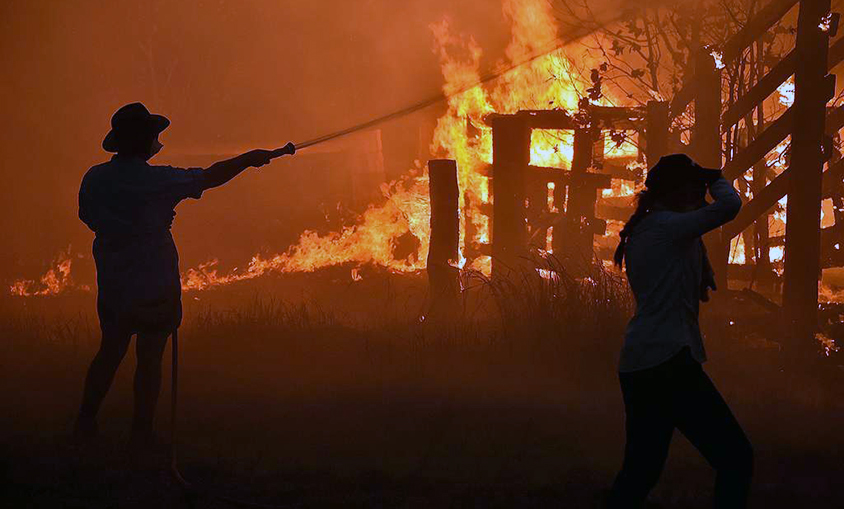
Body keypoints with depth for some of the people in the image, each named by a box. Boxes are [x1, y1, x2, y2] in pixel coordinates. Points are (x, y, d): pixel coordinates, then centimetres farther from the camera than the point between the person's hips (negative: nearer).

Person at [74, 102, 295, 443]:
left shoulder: (94, 179, -5)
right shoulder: (158, 181, -19)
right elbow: (210, 177, -9)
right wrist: (250, 158, 6)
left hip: (112, 286, 5)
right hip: (155, 288, -5)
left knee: (110, 352, 19)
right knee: (149, 358, 8)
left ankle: (84, 424, 21)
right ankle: (141, 434, 14)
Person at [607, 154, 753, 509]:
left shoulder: (640, 232, 19)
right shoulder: (666, 226, -9)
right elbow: (729, 205, -20)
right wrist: (716, 179, 1)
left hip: (637, 367, 10)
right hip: (668, 362, -10)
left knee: (640, 469, 15)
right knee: (736, 458, -8)